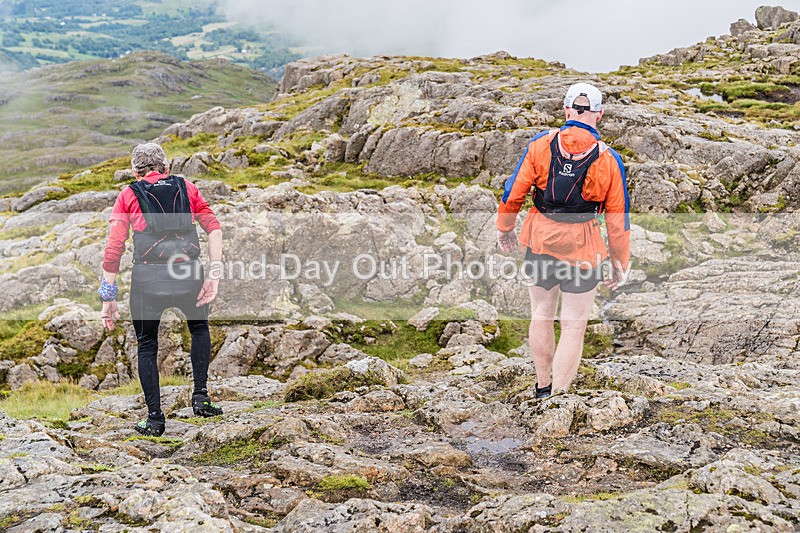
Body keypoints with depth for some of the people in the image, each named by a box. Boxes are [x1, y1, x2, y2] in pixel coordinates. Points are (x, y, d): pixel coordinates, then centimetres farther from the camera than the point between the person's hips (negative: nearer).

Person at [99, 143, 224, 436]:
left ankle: (155, 419, 22)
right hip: (188, 275, 2)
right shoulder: (187, 188, 16)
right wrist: (215, 275, 1)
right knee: (199, 326, 30)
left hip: (147, 279, -1)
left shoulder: (128, 196, 10)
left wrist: (108, 298, 4)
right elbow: (214, 229, 4)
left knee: (147, 346, 18)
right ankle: (200, 396, 23)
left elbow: (113, 249, 2)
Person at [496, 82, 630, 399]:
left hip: (540, 242, 2)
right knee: (573, 326, 9)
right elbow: (618, 220, -3)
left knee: (541, 316, 20)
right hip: (583, 251, -2)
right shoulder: (609, 161, -8)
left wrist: (504, 229, 15)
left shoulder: (541, 145, -7)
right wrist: (619, 265, 8)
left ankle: (543, 387, 36)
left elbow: (513, 194, -2)